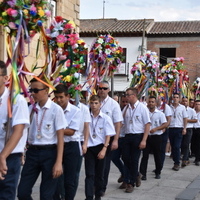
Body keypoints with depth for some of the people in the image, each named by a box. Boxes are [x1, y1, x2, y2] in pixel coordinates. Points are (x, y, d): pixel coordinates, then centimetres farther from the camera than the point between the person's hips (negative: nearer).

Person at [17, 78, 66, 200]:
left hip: (49, 153, -4)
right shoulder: (30, 109, 5)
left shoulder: (56, 109, -9)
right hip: (32, 152, 4)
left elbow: (60, 137, -9)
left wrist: (59, 162, -13)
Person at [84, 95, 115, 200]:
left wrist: (104, 149, -13)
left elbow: (108, 135, -4)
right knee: (89, 174, -4)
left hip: (100, 148, 0)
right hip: (89, 148, 0)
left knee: (99, 174, 10)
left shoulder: (105, 118, -3)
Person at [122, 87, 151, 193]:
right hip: (127, 136, 5)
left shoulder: (142, 108, -7)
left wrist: (144, 140, -16)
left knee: (134, 160, 1)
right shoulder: (126, 108, 7)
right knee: (125, 158, 4)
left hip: (138, 136, -5)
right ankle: (136, 175, 31)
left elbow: (147, 124, -9)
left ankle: (131, 183, 14)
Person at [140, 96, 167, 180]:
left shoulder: (160, 114, 1)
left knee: (157, 155, 9)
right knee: (145, 155, -3)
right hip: (146, 136, 1)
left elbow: (165, 124, -4)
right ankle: (143, 173, -1)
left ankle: (158, 172, 23)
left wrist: (156, 129, -17)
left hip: (156, 136, -1)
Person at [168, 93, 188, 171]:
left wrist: (184, 128, -3)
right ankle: (175, 161, 19)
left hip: (179, 129, -2)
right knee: (172, 146, 8)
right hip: (170, 129, 2)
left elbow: (185, 118, 5)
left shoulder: (182, 107, 3)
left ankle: (177, 164, -3)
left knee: (177, 147, -9)